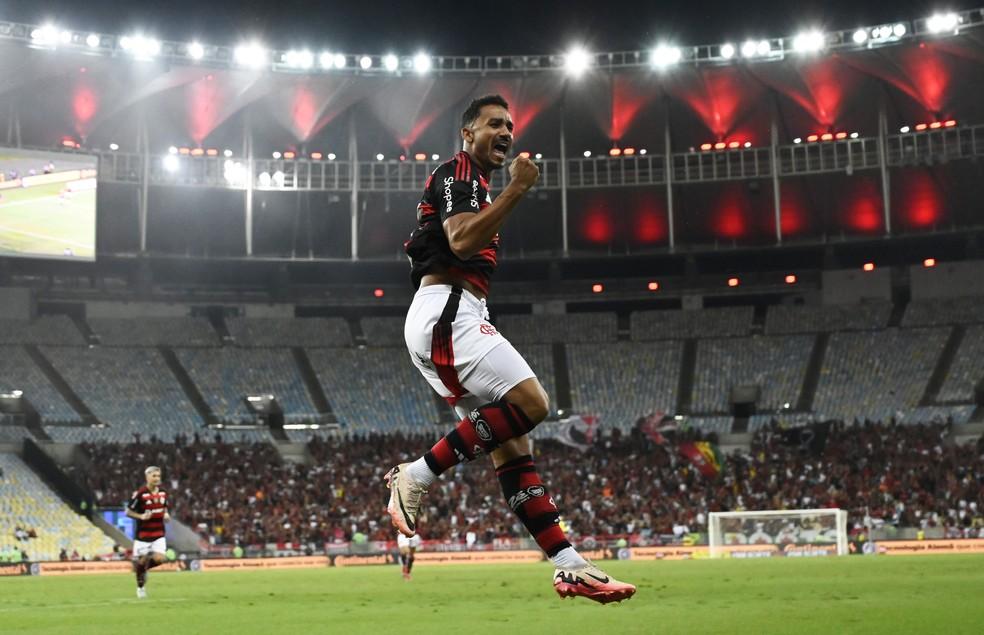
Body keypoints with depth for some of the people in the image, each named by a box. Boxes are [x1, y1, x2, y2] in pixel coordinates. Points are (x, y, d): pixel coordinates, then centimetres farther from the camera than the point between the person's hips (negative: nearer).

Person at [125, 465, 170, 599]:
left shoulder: (163, 492, 4)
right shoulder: (140, 494, -13)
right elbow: (128, 512, -6)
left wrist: (166, 515, 0)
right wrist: (141, 516, -22)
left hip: (159, 534, 4)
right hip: (143, 534, -4)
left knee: (159, 559, -12)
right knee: (142, 560, 3)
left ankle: (144, 568, 22)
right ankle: (140, 587, 27)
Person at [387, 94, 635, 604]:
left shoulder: (471, 186, 29)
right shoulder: (457, 172, -2)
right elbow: (462, 242, -19)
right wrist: (516, 189, -17)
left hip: (445, 322, 10)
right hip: (447, 313, -10)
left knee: (510, 442, 1)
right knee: (529, 403, -20)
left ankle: (569, 567, -3)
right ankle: (417, 476, -14)